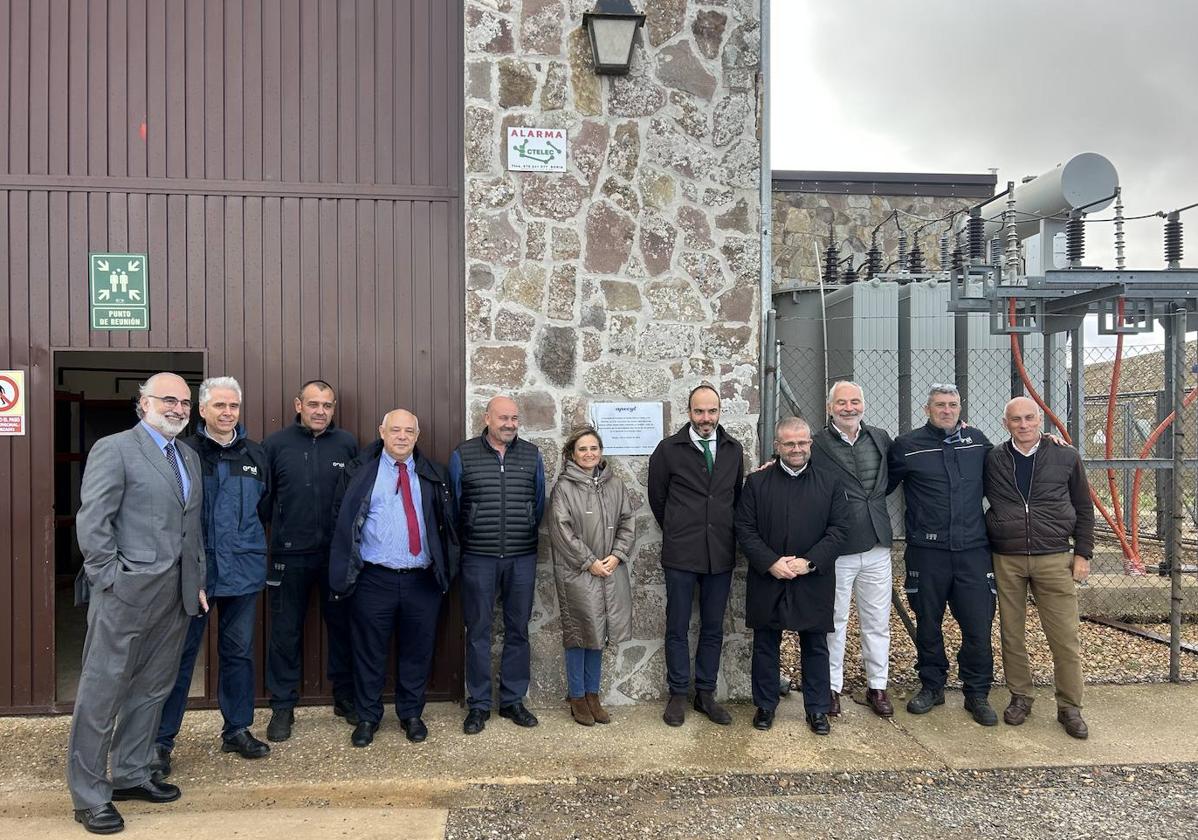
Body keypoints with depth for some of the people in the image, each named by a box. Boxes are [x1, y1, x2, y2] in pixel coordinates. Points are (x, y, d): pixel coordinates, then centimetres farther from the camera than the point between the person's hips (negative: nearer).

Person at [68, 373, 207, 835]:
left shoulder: (189, 457, 14)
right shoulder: (113, 449, -7)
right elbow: (91, 522, -12)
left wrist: (197, 583, 13)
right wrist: (112, 580, -14)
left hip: (174, 595, 7)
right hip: (126, 591, -7)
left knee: (151, 689, 15)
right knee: (102, 693, 3)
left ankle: (131, 774, 30)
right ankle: (89, 796, 15)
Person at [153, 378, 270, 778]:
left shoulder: (255, 455, 7)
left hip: (243, 571, 4)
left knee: (239, 652, 13)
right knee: (179, 654, 4)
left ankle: (237, 729, 26)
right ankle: (161, 739, 16)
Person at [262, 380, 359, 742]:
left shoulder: (347, 444, 2)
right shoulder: (275, 444, 0)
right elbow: (262, 498, 3)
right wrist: (269, 537, -2)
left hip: (337, 553, 1)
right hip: (289, 554, -1)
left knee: (342, 626, 11)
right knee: (285, 632, 8)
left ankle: (346, 697, 27)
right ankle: (282, 707, 21)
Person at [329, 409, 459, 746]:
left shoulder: (434, 475, 9)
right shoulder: (360, 472, 3)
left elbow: (447, 525, 11)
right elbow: (344, 523, 2)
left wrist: (445, 569, 4)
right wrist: (345, 574, -2)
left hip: (422, 580, 2)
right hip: (374, 579, -2)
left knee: (417, 650, 10)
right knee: (370, 651, 7)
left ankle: (411, 714, 28)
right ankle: (367, 717, 24)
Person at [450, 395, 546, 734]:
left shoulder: (532, 455, 5)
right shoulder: (462, 455, -1)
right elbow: (453, 506, 5)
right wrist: (468, 541, 9)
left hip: (522, 559, 2)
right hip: (478, 559, -2)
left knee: (518, 630, 10)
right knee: (478, 631, 5)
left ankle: (513, 700, 23)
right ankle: (478, 704, 17)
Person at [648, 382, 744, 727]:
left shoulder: (734, 449, 7)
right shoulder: (669, 449, -3)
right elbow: (657, 498, 6)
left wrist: (726, 534, 13)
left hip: (721, 554, 3)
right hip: (681, 554, -3)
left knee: (713, 629, 11)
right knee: (678, 628, 6)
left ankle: (706, 694, 24)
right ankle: (678, 695, 20)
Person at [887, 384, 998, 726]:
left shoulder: (977, 441, 8)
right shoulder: (907, 445, -1)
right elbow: (881, 486, 6)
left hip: (973, 550, 2)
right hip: (927, 551, -1)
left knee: (979, 626, 2)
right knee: (928, 624, 11)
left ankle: (977, 693, 20)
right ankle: (932, 686, 29)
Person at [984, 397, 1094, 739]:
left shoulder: (1066, 457, 4)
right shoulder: (993, 460, 4)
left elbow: (1083, 508, 9)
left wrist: (1083, 553, 5)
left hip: (1054, 559, -1)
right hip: (1006, 560, 1)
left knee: (1065, 637, 0)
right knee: (1011, 633, 8)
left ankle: (1070, 707, 15)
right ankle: (1020, 697, 24)